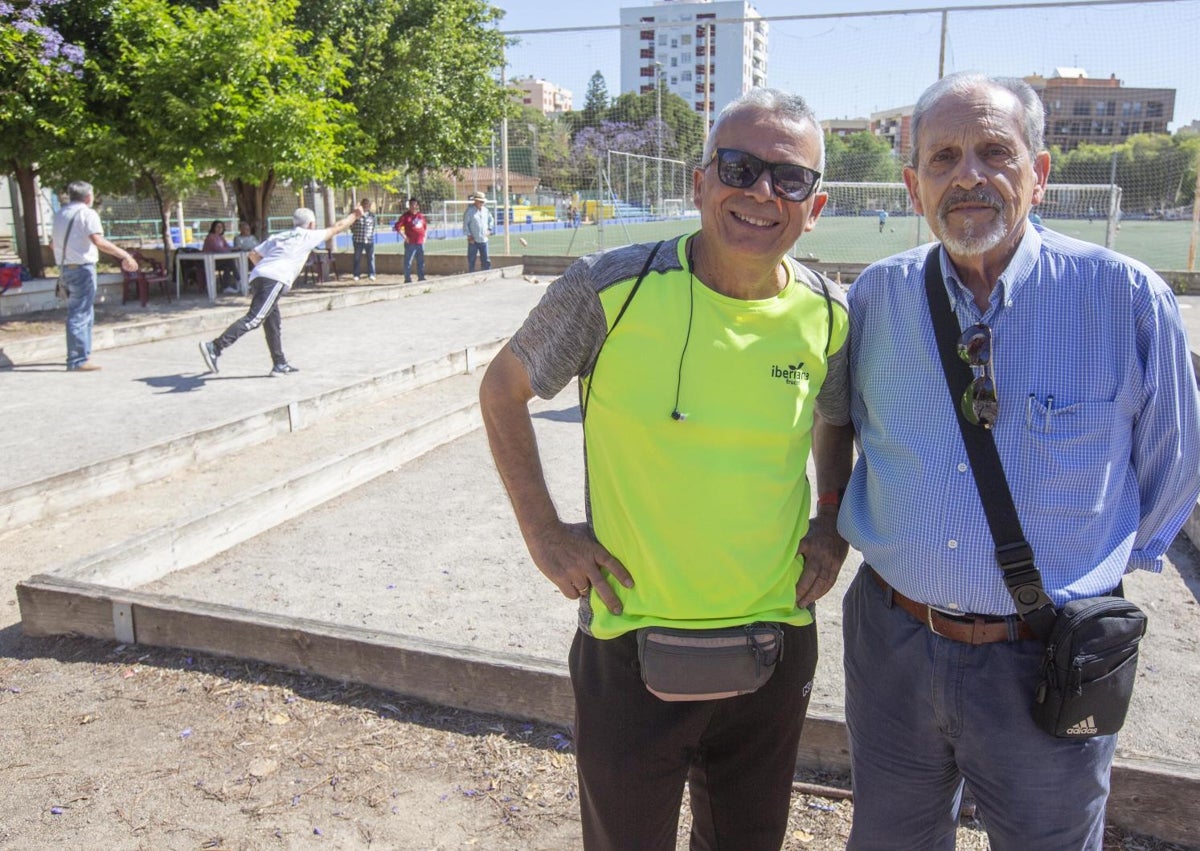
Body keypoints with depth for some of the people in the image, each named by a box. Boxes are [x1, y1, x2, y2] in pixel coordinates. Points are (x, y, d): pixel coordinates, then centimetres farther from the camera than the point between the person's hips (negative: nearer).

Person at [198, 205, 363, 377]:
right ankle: (215, 346, -29)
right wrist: (354, 215, 38)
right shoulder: (308, 236, 15)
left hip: (257, 277, 8)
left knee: (273, 323, 14)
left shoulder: (278, 237, 29)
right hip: (275, 280, -8)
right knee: (253, 319, -17)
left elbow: (253, 254, 25)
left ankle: (280, 364, 18)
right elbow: (336, 228, 26)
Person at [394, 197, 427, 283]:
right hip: (410, 243, -6)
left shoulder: (421, 216, 13)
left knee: (421, 262, 11)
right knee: (408, 262, -4)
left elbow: (425, 226, 27)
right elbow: (397, 226, -9)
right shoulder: (406, 216, -4)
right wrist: (404, 236, -13)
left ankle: (421, 278, 20)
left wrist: (424, 236, 16)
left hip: (420, 243, 6)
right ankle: (408, 279, 1)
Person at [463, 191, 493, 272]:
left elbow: (491, 220, 25)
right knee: (471, 260, 2)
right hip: (473, 240, -4)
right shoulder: (469, 211, -6)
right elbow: (465, 224, -6)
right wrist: (469, 235, -11)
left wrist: (489, 230, 13)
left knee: (486, 260, 5)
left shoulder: (486, 210, 10)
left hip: (483, 240, 4)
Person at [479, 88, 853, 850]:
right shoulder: (613, 288, -15)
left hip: (776, 642, 3)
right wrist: (542, 530, -7)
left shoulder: (828, 316, -4)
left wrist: (833, 521, 3)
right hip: (632, 646, -3)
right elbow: (503, 389, -1)